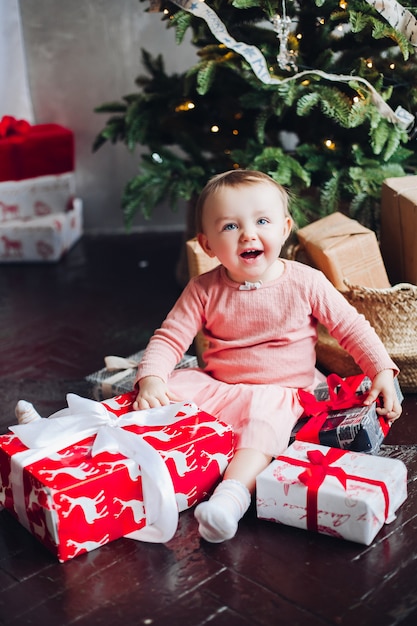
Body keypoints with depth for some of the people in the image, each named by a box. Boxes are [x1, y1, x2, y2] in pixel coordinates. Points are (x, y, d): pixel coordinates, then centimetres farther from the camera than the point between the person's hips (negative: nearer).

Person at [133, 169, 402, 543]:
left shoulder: (305, 282, -6)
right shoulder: (204, 290, -5)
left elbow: (351, 327, 1)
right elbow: (170, 337, -5)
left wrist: (382, 371, -7)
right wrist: (151, 378, -22)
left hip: (278, 392, -3)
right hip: (215, 387, 3)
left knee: (264, 413, -35)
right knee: (172, 387, -21)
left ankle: (233, 494, -48)